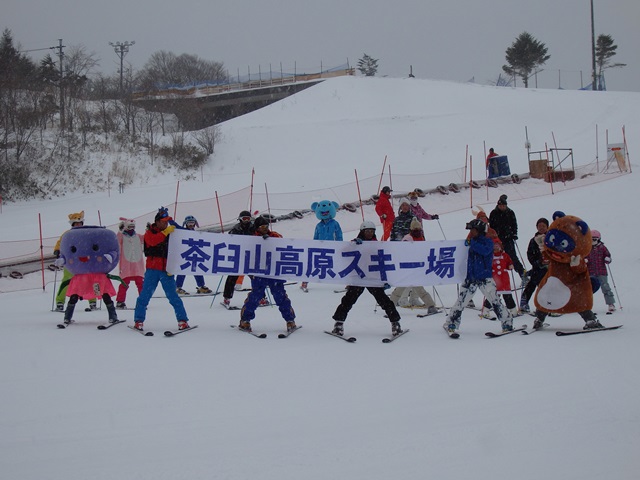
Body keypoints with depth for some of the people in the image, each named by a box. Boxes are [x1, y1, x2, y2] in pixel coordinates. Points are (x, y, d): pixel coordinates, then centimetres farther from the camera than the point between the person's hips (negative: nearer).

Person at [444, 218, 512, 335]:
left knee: (494, 300, -10)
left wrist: (472, 243, -21)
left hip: (485, 278, -4)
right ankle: (451, 323, 11)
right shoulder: (472, 242, 12)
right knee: (461, 301, 1)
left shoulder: (488, 242, -2)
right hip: (470, 278, 5)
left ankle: (507, 324, -1)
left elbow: (485, 251, -23)